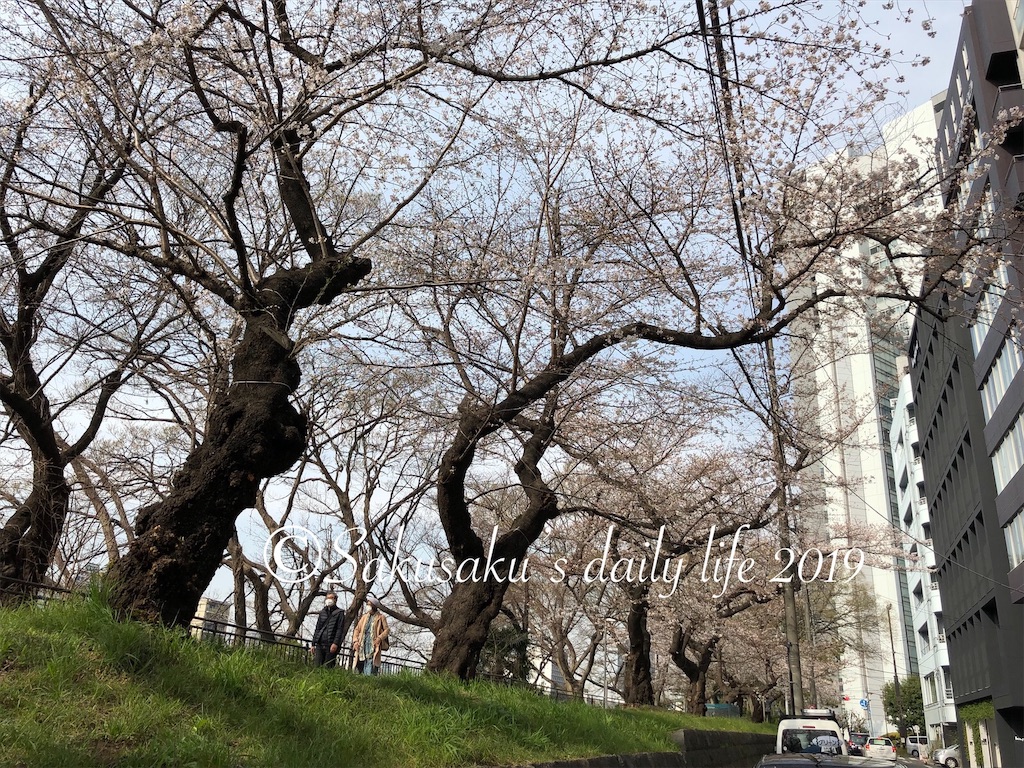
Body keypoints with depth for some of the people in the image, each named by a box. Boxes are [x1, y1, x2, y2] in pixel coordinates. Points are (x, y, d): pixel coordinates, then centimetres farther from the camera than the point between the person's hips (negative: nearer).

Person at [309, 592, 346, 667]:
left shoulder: (339, 613, 4)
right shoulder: (322, 613, 19)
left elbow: (340, 629, -5)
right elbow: (317, 629, 21)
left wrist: (336, 643, -17)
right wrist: (313, 644, 13)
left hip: (331, 645, -4)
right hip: (320, 644, 5)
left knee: (327, 668, -8)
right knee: (316, 666, -5)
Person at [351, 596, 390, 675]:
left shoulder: (380, 617, 6)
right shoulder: (364, 617, 19)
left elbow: (387, 630, 1)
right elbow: (357, 629, 17)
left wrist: (379, 638, -15)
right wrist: (355, 641, 2)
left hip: (373, 646, -4)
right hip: (362, 645, 4)